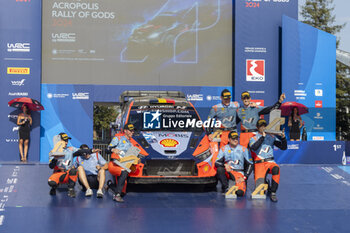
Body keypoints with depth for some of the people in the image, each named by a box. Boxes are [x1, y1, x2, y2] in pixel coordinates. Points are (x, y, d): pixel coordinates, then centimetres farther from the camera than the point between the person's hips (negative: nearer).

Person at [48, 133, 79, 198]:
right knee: (51, 182, -33)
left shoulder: (70, 149, 9)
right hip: (58, 174, -1)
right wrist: (55, 158, -23)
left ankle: (71, 190, -17)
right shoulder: (53, 152, 3)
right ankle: (54, 188, 7)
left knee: (73, 170, -35)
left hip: (69, 174, 1)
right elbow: (51, 166, -6)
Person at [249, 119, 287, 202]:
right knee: (259, 188, -19)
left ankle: (273, 193, -26)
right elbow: (254, 147, -14)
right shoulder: (253, 139, 10)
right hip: (259, 164, -1)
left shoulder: (272, 137, 16)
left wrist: (283, 138, -8)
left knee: (276, 169, -38)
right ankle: (264, 183, 19)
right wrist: (263, 137, -14)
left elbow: (283, 147, 10)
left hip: (270, 162, 1)